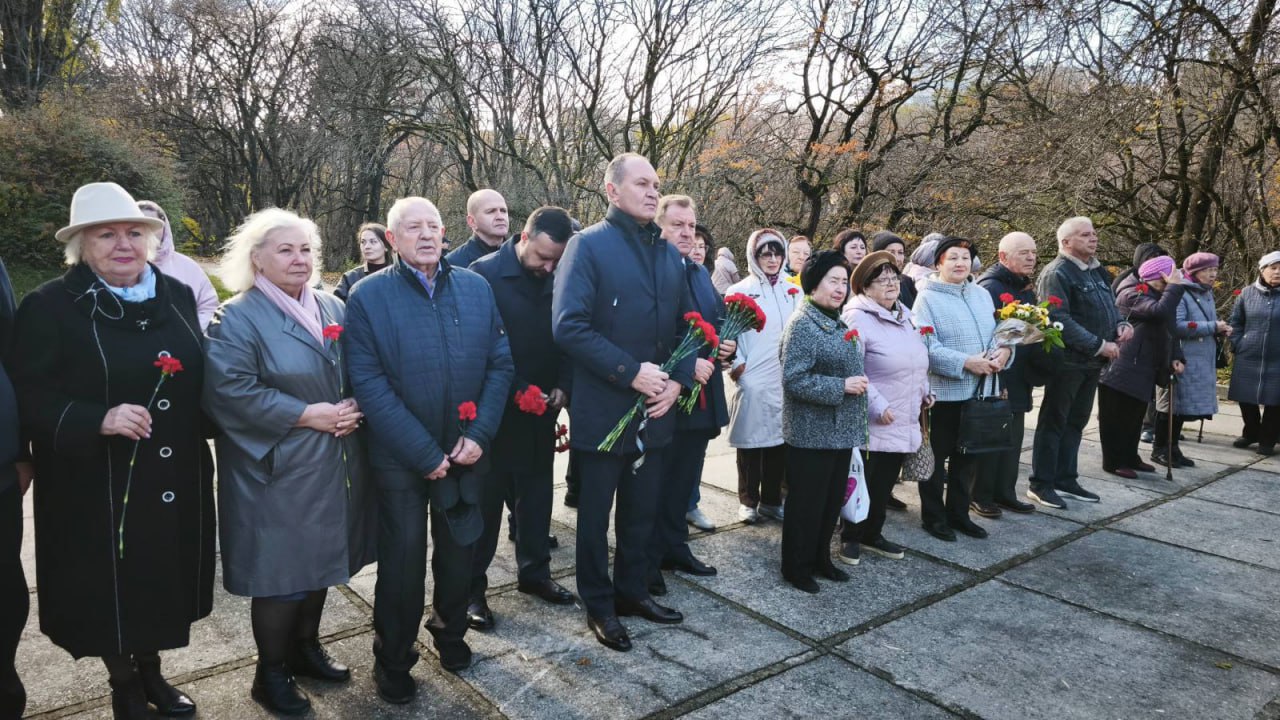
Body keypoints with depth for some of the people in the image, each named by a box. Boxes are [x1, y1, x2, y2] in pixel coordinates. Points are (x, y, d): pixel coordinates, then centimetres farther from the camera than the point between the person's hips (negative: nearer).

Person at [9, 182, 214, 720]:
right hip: (97, 488, -4)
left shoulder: (178, 295, 5)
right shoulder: (50, 306, -9)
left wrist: (207, 434, 4)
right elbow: (29, 399, -12)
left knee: (166, 577, 16)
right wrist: (99, 420, -26)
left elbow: (201, 377, 13)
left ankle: (151, 674, 39)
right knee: (112, 588, 10)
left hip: (178, 479, 4)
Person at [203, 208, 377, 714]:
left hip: (331, 464, 6)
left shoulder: (332, 308, 9)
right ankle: (271, 673, 24)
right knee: (279, 570, 4)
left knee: (320, 558, 17)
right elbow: (229, 390, -20)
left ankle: (306, 648, 38)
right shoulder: (237, 317, -10)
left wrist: (354, 407, -7)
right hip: (275, 470, -6)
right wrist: (306, 415, -21)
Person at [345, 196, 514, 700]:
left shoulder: (477, 288, 2)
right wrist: (425, 453, -18)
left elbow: (500, 365, 1)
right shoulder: (368, 296, -8)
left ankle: (450, 630, 43)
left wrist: (480, 435, -11)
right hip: (400, 459, -3)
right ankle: (392, 658, 32)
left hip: (466, 452, 3)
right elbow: (369, 385, -14)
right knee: (403, 560, 10)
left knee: (459, 551, 17)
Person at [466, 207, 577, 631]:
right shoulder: (484, 273, -14)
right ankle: (472, 587, 18)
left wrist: (562, 385, -7)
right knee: (486, 496, 6)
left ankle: (534, 571, 31)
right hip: (496, 406, -5)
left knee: (537, 491, 15)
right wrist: (515, 391, -18)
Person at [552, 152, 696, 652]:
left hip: (655, 408, 6)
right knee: (596, 512, 10)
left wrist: (678, 379, -4)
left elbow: (687, 326, 13)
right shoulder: (589, 245, -9)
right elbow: (568, 326, -19)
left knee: (641, 511, 18)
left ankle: (632, 591, 36)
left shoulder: (668, 253, 10)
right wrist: (632, 373, -20)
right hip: (603, 410, -6)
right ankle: (599, 606, 27)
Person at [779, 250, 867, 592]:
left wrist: (858, 383, 11)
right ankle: (797, 567, 18)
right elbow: (794, 379, -23)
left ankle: (821, 559, 31)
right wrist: (841, 386, -22)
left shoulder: (838, 323, 12)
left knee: (833, 499, 16)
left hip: (841, 431, 9)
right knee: (806, 502, 3)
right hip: (811, 433, -9)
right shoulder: (802, 324, -15)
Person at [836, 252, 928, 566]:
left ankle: (872, 534, 30)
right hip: (873, 421, -8)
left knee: (885, 483, 15)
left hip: (904, 421, 8)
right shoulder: (857, 318, -14)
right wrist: (878, 406, -21)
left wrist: (925, 391, 13)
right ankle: (850, 537, 18)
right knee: (863, 483, 2)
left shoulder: (904, 315, 13)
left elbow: (918, 360, 24)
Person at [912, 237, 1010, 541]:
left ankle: (958, 513, 30)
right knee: (936, 457, 5)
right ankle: (933, 516, 19)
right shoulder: (927, 299, -10)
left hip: (979, 391, 7)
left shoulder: (982, 294, 11)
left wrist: (1004, 350, -7)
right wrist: (967, 362, -23)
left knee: (967, 456, 16)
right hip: (942, 392, -6)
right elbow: (927, 348, -18)